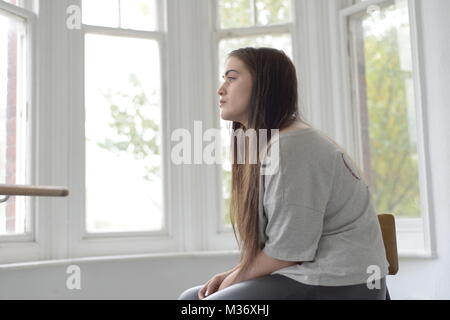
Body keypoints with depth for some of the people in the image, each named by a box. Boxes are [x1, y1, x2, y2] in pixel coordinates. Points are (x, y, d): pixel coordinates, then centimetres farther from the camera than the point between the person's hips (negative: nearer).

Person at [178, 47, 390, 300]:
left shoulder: (292, 147, -18)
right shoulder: (268, 145, 13)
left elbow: (288, 249, -19)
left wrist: (233, 280, -4)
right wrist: (232, 276, 2)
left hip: (337, 285, -10)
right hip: (310, 275, 10)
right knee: (192, 299, 9)